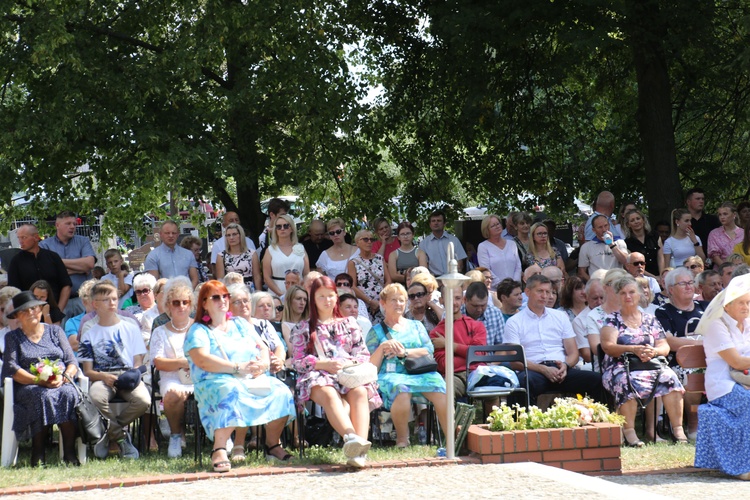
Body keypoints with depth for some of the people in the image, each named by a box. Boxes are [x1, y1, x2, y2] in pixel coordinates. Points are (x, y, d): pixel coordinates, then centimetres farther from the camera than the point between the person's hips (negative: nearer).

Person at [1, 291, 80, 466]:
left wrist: (63, 377, -12)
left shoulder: (55, 331, 19)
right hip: (28, 387, -1)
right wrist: (40, 380, -16)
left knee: (68, 394, -34)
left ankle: (69, 452, -35)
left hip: (61, 384, 2)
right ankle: (38, 454, -33)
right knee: (43, 396, -36)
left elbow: (72, 362, 11)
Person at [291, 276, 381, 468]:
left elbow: (364, 354, 19)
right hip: (319, 375, -2)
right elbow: (298, 361, 9)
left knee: (360, 392, -37)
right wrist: (325, 364, -9)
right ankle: (352, 437, -65)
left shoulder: (349, 323, 27)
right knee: (329, 394, -40)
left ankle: (360, 445, -57)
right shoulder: (303, 328, 21)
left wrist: (352, 363, -6)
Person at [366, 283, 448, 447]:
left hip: (420, 372, 2)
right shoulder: (376, 331, 18)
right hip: (390, 374, -2)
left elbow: (429, 350, 8)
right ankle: (402, 439, -25)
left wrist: (404, 352, -6)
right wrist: (383, 347, -10)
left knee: (438, 385, -33)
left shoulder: (416, 326, 25)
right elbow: (371, 366, 6)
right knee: (401, 388, -40)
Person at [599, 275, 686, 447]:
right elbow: (608, 346, -6)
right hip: (620, 367, -3)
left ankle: (678, 429, -30)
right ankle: (629, 432, -39)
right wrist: (634, 349, -21)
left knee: (669, 377, -29)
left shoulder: (650, 320, 19)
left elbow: (665, 347, 12)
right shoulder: (612, 320, 10)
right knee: (627, 381, -38)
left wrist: (653, 351, -13)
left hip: (650, 366, 3)